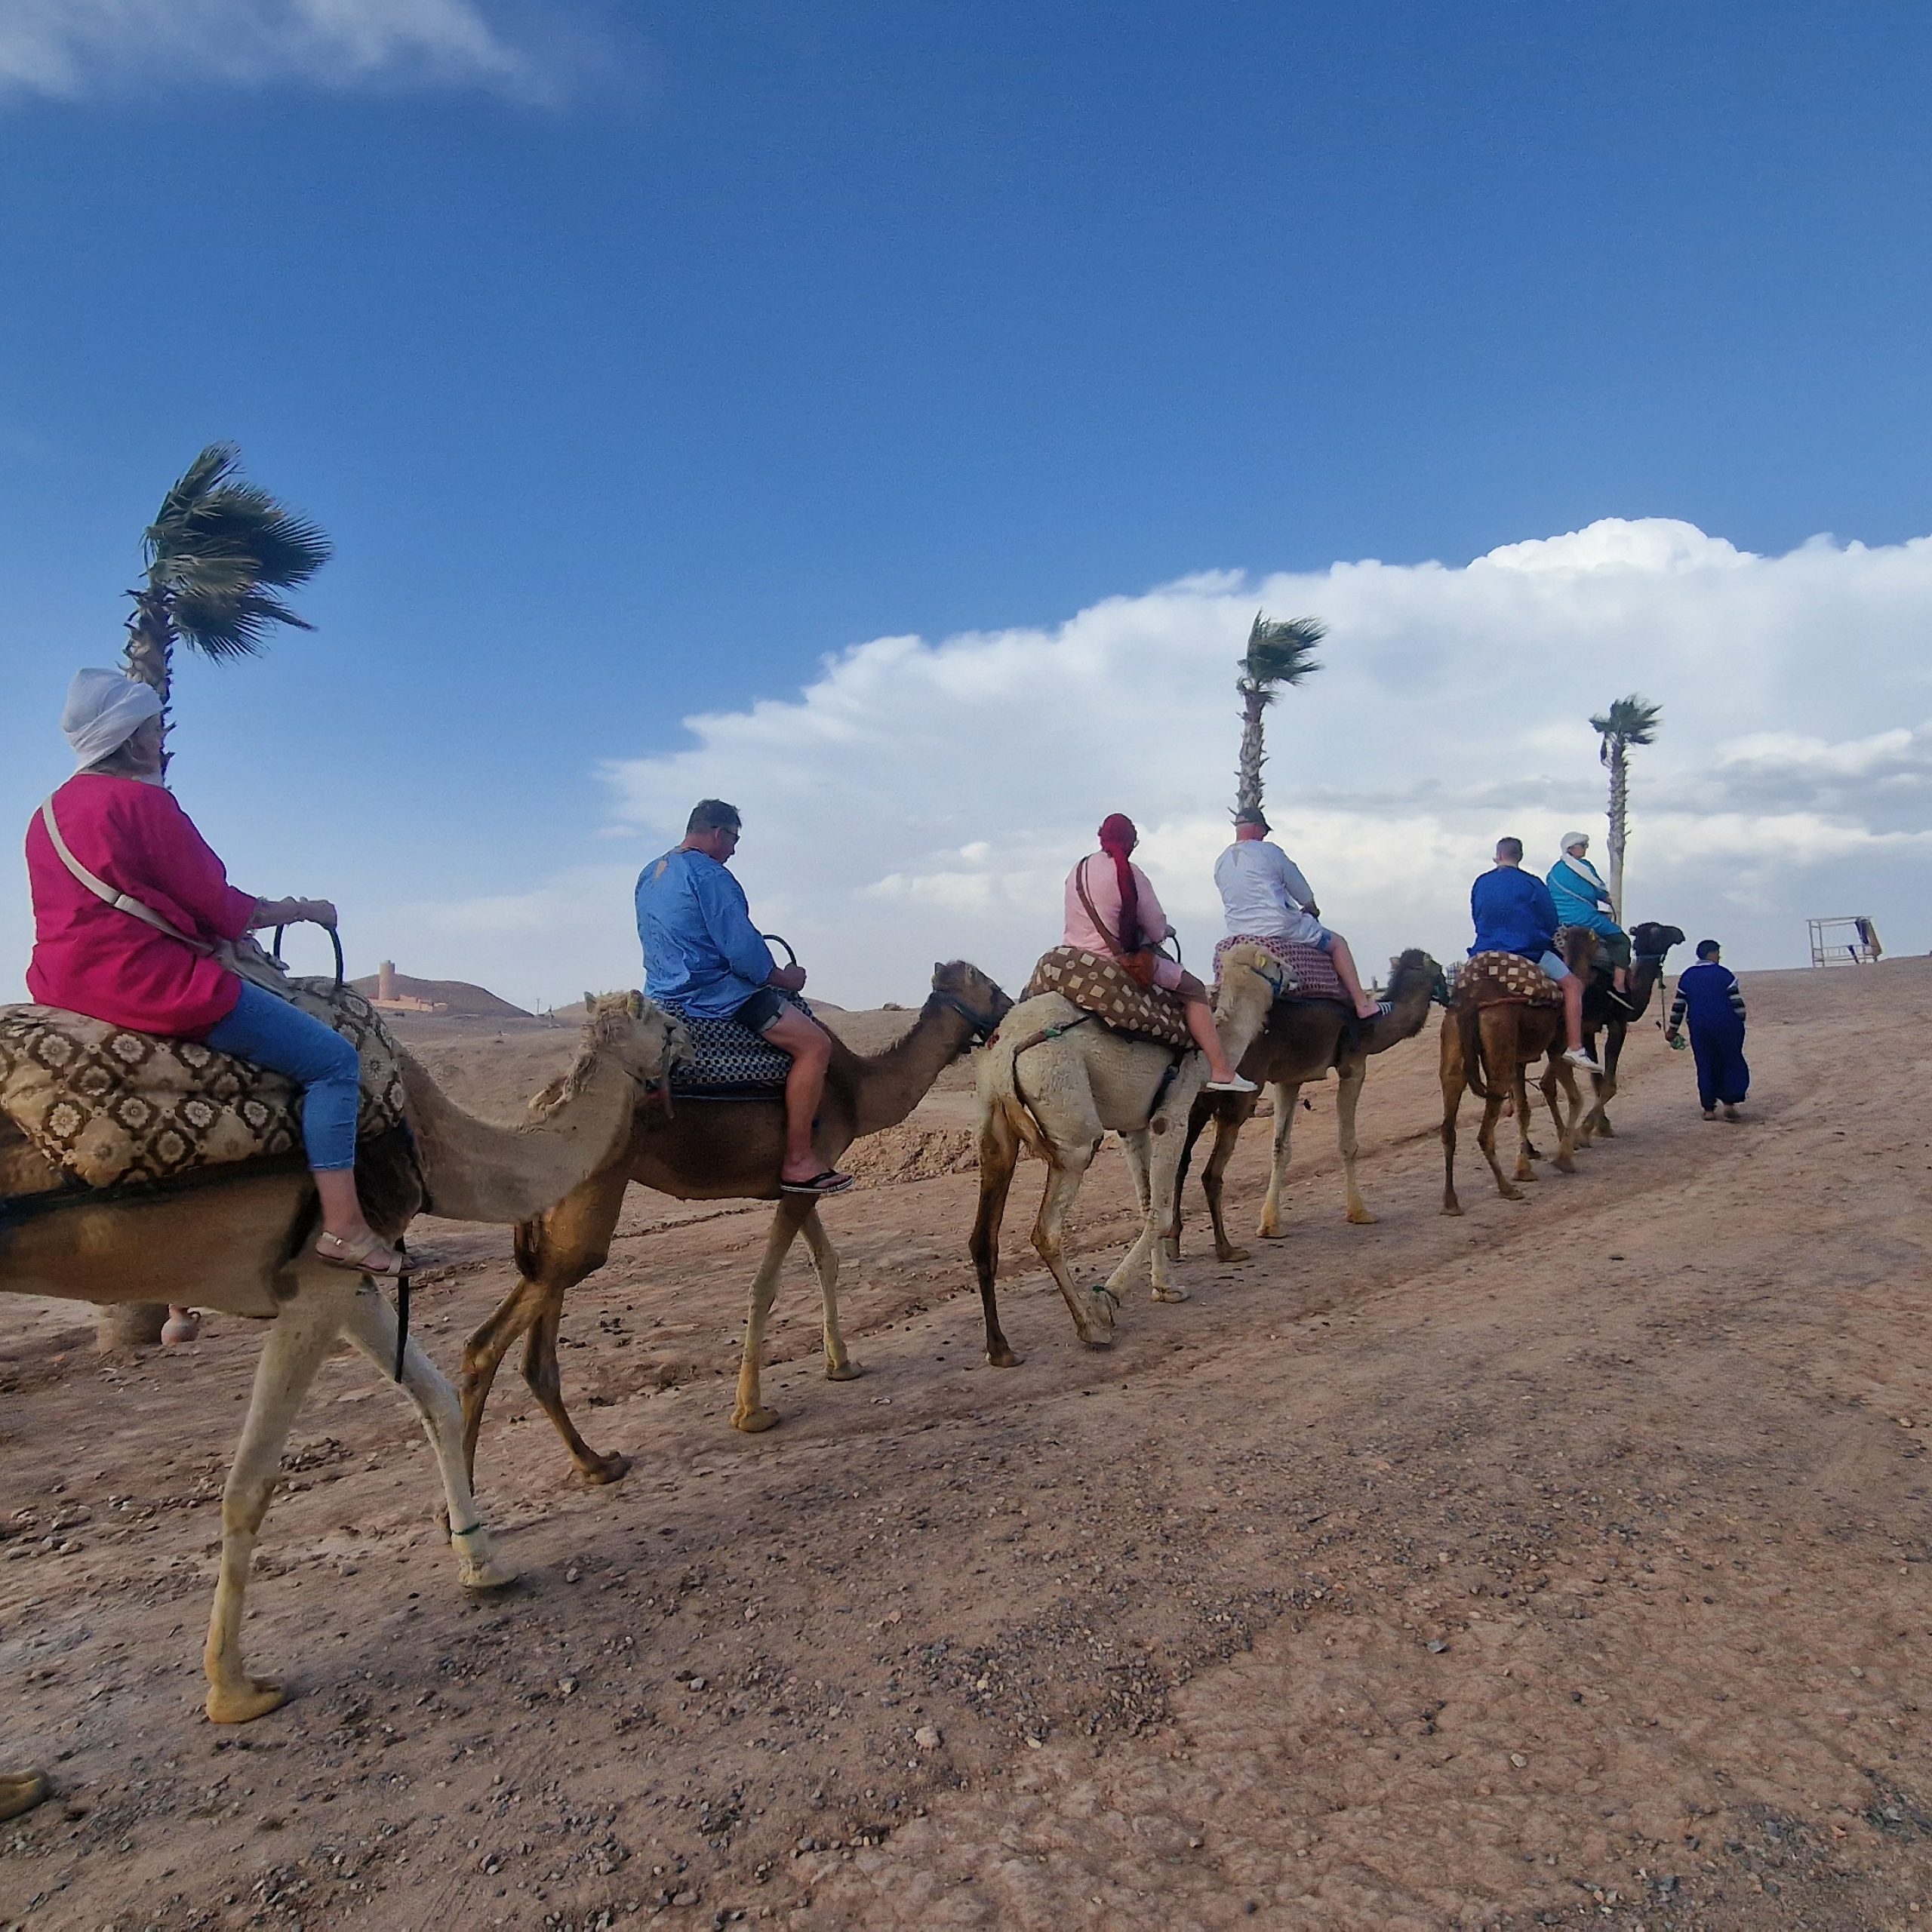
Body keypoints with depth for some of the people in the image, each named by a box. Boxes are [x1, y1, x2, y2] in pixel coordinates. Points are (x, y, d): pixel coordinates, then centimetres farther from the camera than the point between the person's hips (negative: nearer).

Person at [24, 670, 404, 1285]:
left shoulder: (49, 812, 15)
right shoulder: (142, 800, -12)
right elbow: (217, 907, -10)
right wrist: (299, 910, 7)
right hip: (148, 979, -10)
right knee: (333, 1059, -8)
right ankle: (343, 1227, -13)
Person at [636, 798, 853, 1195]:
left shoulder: (649, 875, 16)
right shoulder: (709, 875, -14)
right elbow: (742, 948, -19)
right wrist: (784, 978, -2)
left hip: (663, 995, 11)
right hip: (711, 996, -11)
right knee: (815, 1043, -14)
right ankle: (797, 1163, -15)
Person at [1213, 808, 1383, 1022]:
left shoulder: (1220, 864, 9)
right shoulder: (1269, 851, -7)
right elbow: (1303, 893, 1)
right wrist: (1312, 909, 25)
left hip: (1239, 934, 6)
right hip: (1280, 928, -6)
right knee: (1337, 943, 12)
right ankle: (1363, 1005, 7)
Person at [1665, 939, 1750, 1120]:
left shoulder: (1686, 976, 5)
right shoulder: (1725, 974, -6)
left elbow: (1678, 1005, 7)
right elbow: (1737, 1003, -7)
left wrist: (1673, 1029, 13)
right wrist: (1740, 1024, 6)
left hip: (1699, 1029, 3)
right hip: (1726, 1028, -3)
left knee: (1705, 1066, 8)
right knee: (1732, 1063, 10)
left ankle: (1708, 1108, 8)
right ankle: (1729, 1103, 2)